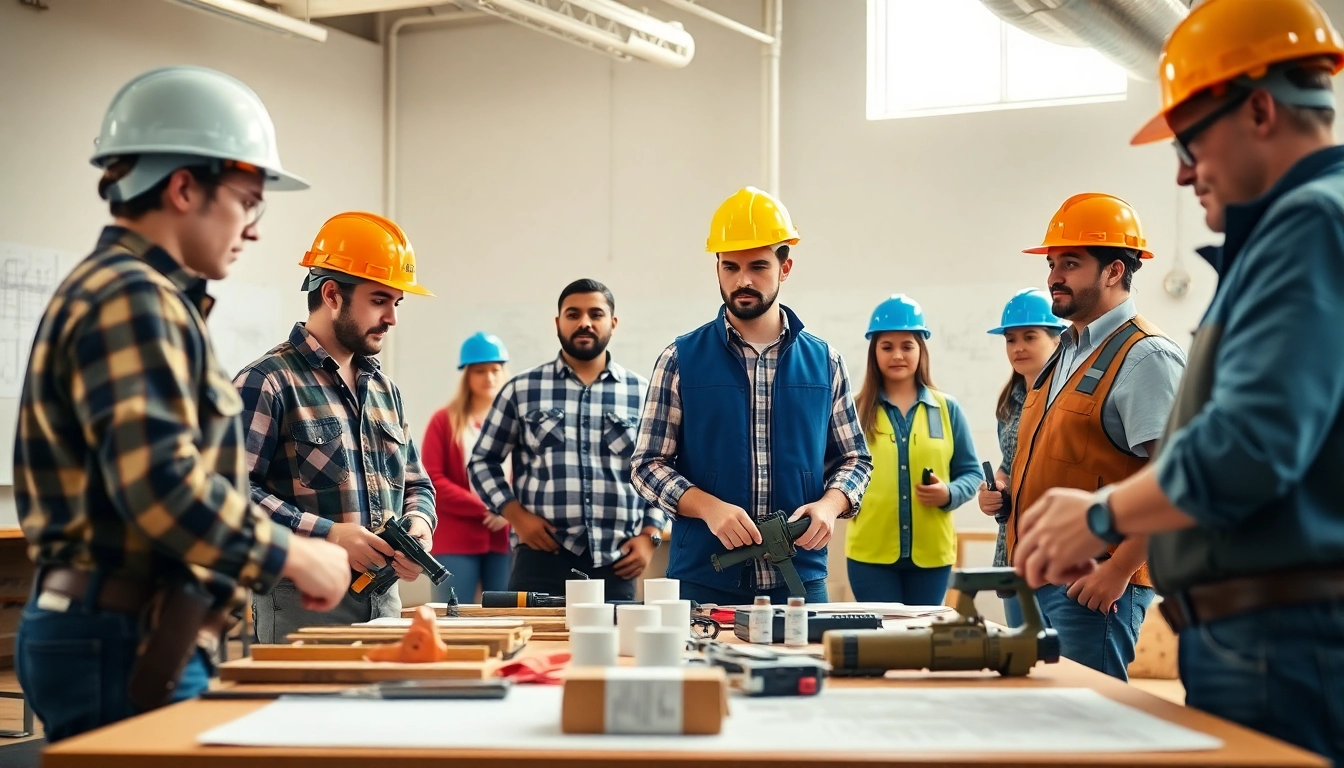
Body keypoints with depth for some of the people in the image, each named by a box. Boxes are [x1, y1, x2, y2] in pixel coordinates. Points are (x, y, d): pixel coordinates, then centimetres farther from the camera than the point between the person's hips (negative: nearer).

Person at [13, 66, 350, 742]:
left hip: (121, 636, 10)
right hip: (123, 644, -10)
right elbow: (163, 485, -24)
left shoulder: (124, 291, 19)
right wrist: (294, 557, -13)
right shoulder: (132, 299, -14)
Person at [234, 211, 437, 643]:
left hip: (385, 602, 7)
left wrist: (418, 523, 2)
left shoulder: (384, 389, 18)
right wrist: (326, 534, -21)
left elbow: (416, 484, 24)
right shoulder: (267, 381, -7)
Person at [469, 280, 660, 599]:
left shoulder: (642, 394, 10)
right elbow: (482, 461, 11)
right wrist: (516, 515, -2)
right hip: (541, 560, -1)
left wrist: (650, 536, 1)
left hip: (617, 564, 1)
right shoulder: (522, 390, 7)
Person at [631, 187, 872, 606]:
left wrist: (829, 504, -9)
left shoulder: (824, 362, 8)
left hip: (801, 580, 2)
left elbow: (852, 458, 13)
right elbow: (649, 464, 0)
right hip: (703, 582, -2)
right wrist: (708, 507, -17)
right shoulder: (680, 360, 1)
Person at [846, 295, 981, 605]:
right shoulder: (856, 410, 2)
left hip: (931, 553, 2)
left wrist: (949, 493, -11)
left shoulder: (947, 409, 7)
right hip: (871, 553, -2)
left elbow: (970, 472, 9)